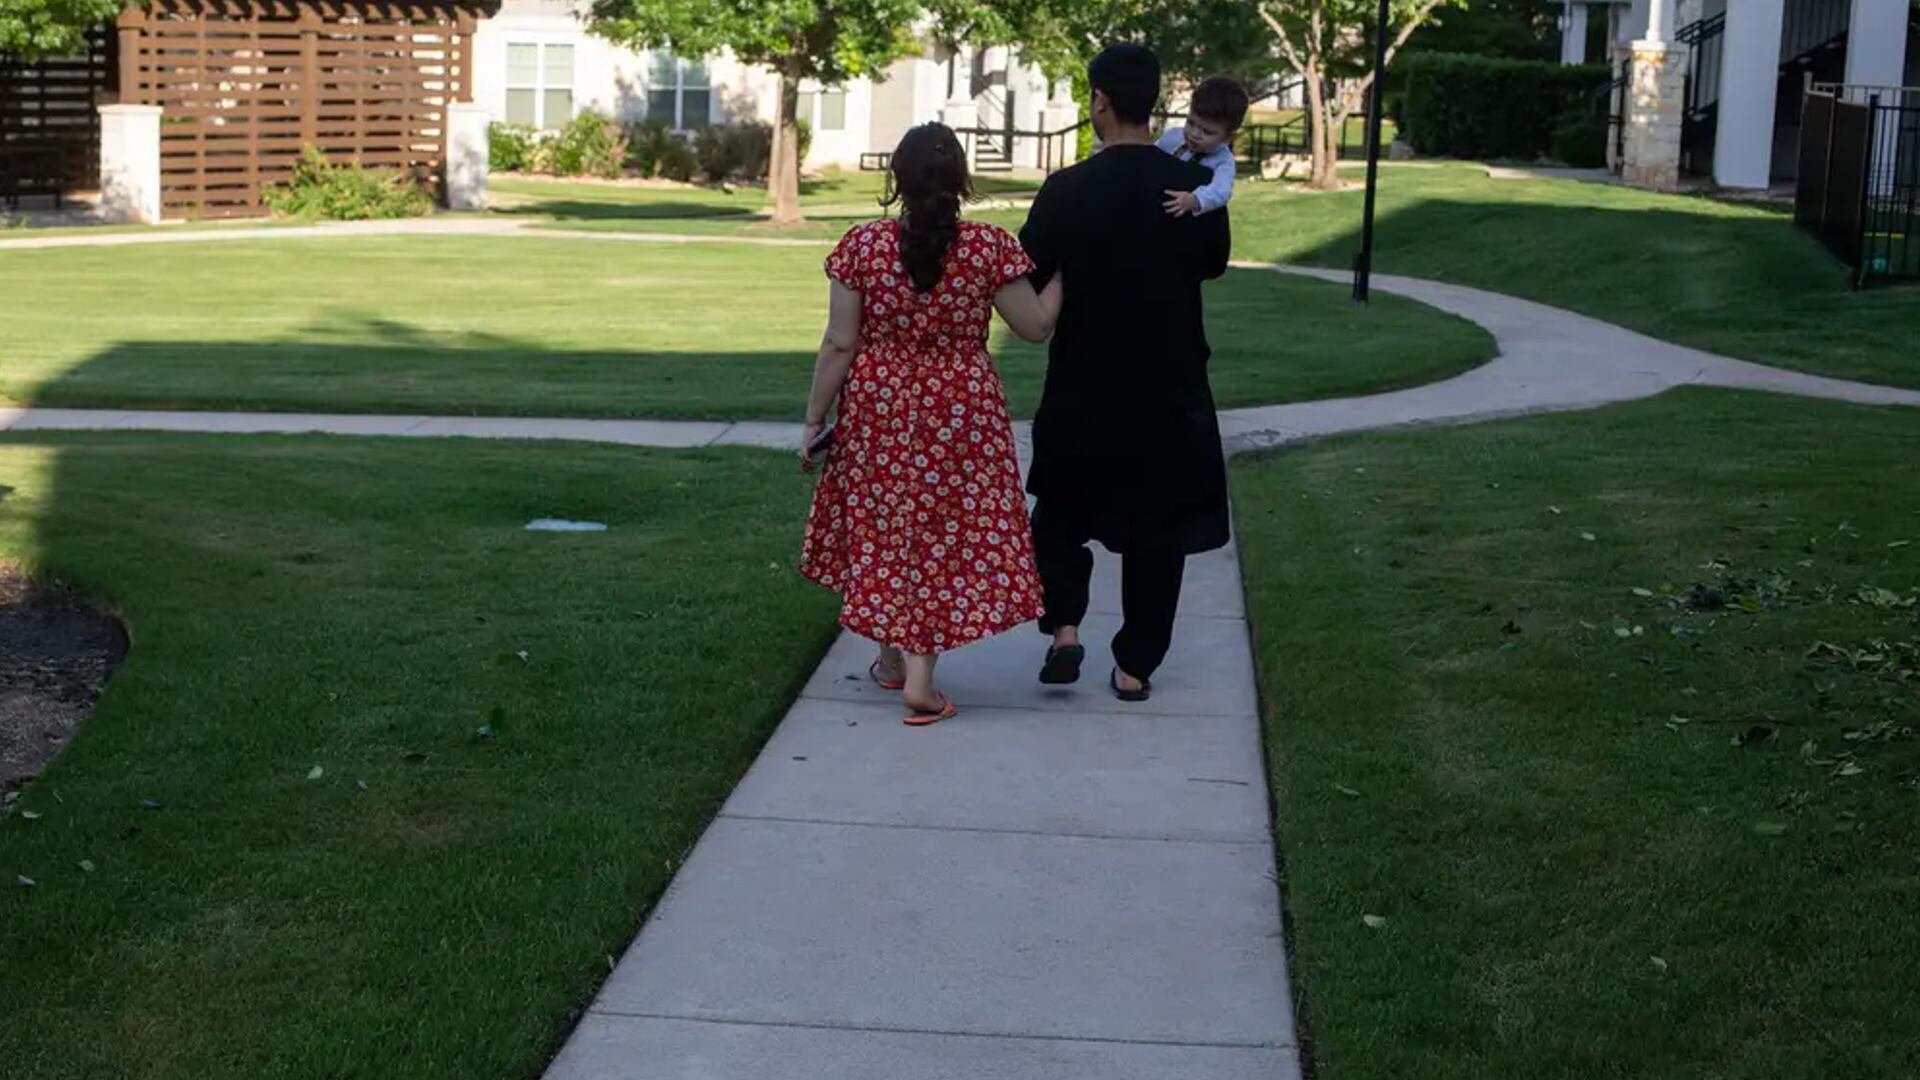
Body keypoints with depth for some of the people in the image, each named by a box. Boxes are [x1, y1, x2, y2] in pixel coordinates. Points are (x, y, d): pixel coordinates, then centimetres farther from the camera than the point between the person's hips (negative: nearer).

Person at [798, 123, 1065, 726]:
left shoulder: (861, 245, -8)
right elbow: (1036, 326, -4)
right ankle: (920, 677, 3)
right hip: (962, 417, -1)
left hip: (878, 411, 1)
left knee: (882, 527, 18)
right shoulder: (990, 247, -11)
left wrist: (814, 419, 2)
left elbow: (839, 344, -7)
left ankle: (892, 657, 31)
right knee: (946, 534, 7)